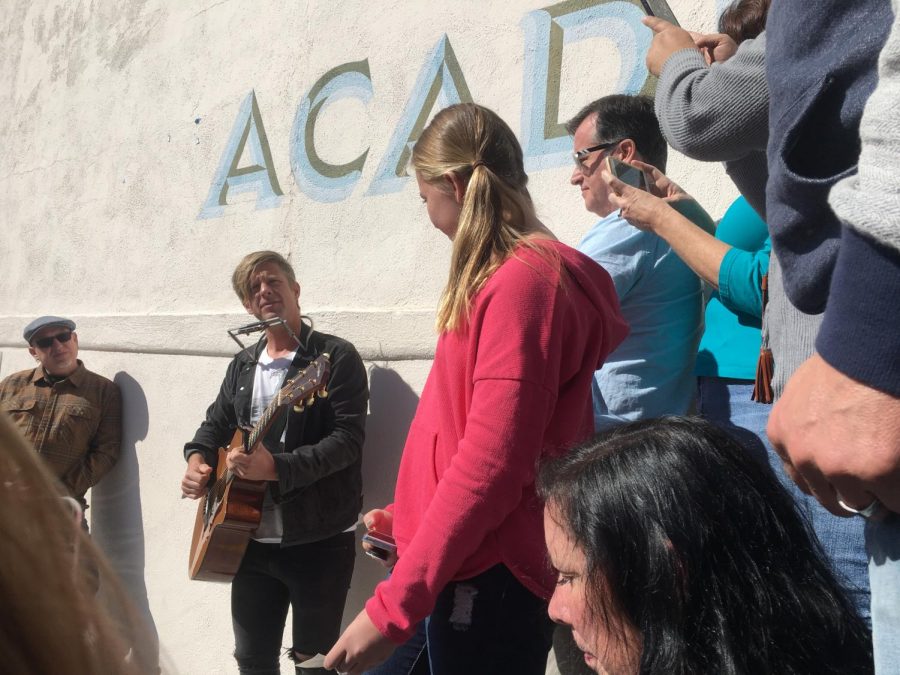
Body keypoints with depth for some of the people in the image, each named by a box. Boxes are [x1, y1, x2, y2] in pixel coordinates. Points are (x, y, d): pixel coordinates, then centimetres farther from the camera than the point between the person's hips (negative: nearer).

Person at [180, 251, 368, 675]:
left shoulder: (336, 356, -9)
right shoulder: (242, 365, 11)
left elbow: (348, 439, -19)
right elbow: (215, 423, 20)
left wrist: (278, 466, -29)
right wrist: (198, 458, -2)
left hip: (319, 540, -6)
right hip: (252, 539, 6)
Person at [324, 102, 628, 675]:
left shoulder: (522, 281, -16)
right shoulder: (521, 275, 14)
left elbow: (491, 463, -23)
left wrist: (393, 607, -20)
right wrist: (407, 519, 21)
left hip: (488, 582, -9)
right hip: (463, 570, 9)